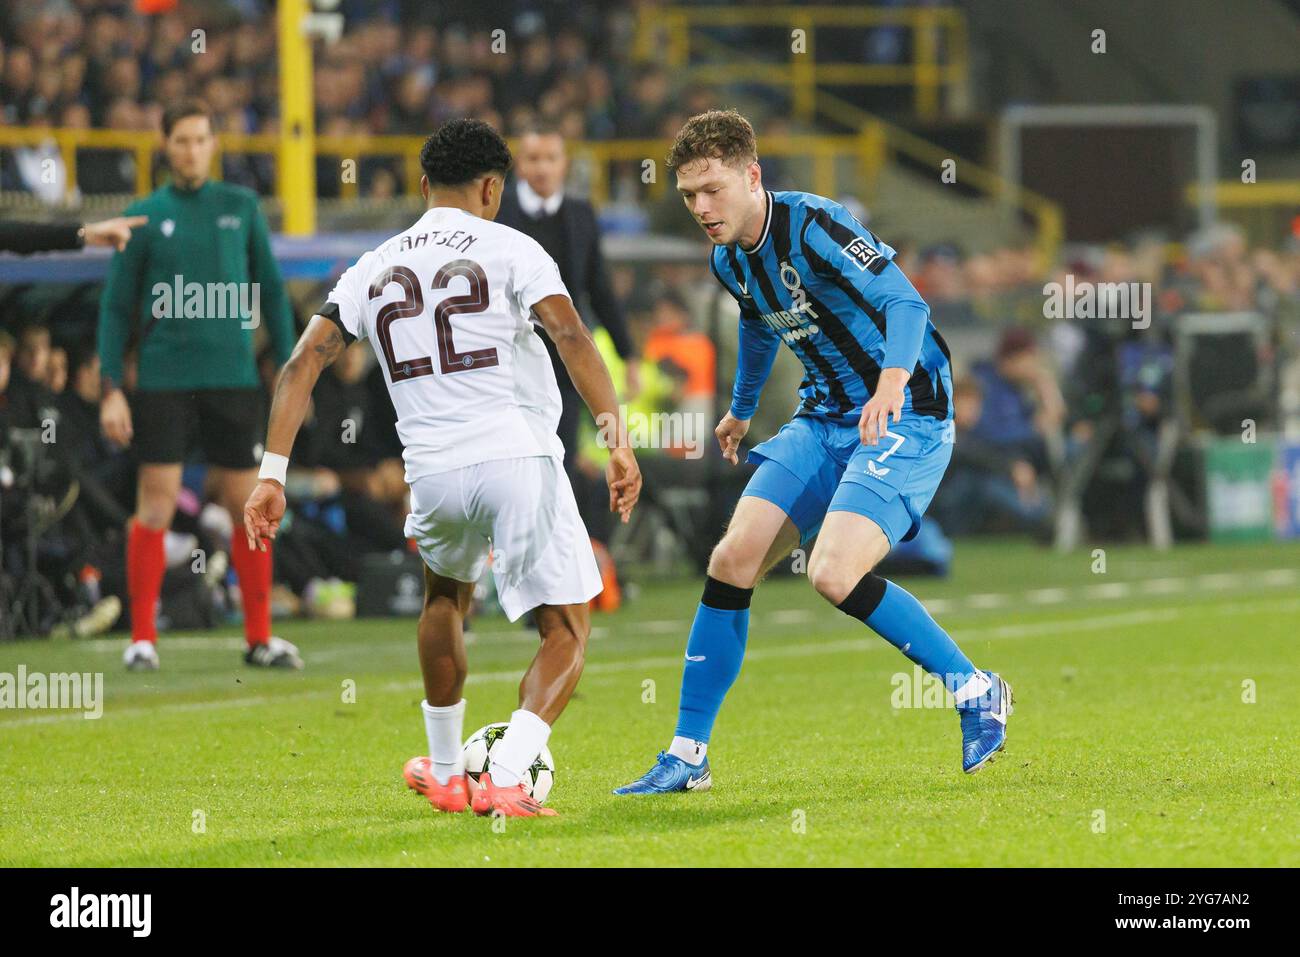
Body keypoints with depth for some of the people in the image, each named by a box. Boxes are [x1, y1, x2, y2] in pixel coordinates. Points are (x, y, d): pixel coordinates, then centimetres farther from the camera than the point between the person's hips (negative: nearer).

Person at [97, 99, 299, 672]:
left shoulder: (241, 208, 8)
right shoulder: (144, 217, 4)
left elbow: (271, 291, 12)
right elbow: (116, 307, 5)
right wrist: (110, 388, -4)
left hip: (234, 379, 2)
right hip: (163, 381, -2)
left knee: (248, 506, 2)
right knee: (155, 506, -5)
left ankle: (259, 637, 11)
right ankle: (142, 638, 1)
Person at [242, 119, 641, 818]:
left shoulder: (372, 271, 15)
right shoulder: (509, 250, 3)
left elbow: (302, 365, 7)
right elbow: (571, 337, -12)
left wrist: (272, 474, 7)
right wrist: (617, 439, -16)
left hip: (433, 473, 4)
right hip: (517, 455, -4)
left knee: (446, 594, 34)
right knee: (567, 630, 6)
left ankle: (446, 772, 39)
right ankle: (505, 780, -14)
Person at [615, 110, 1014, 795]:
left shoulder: (812, 226, -20)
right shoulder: (729, 261, 5)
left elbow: (904, 303, -32)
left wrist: (891, 381, -50)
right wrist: (741, 409, 44)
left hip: (905, 416, -8)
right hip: (824, 420, 8)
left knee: (834, 574, -24)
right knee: (732, 562, -2)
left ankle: (976, 692, -7)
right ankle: (687, 755, 7)